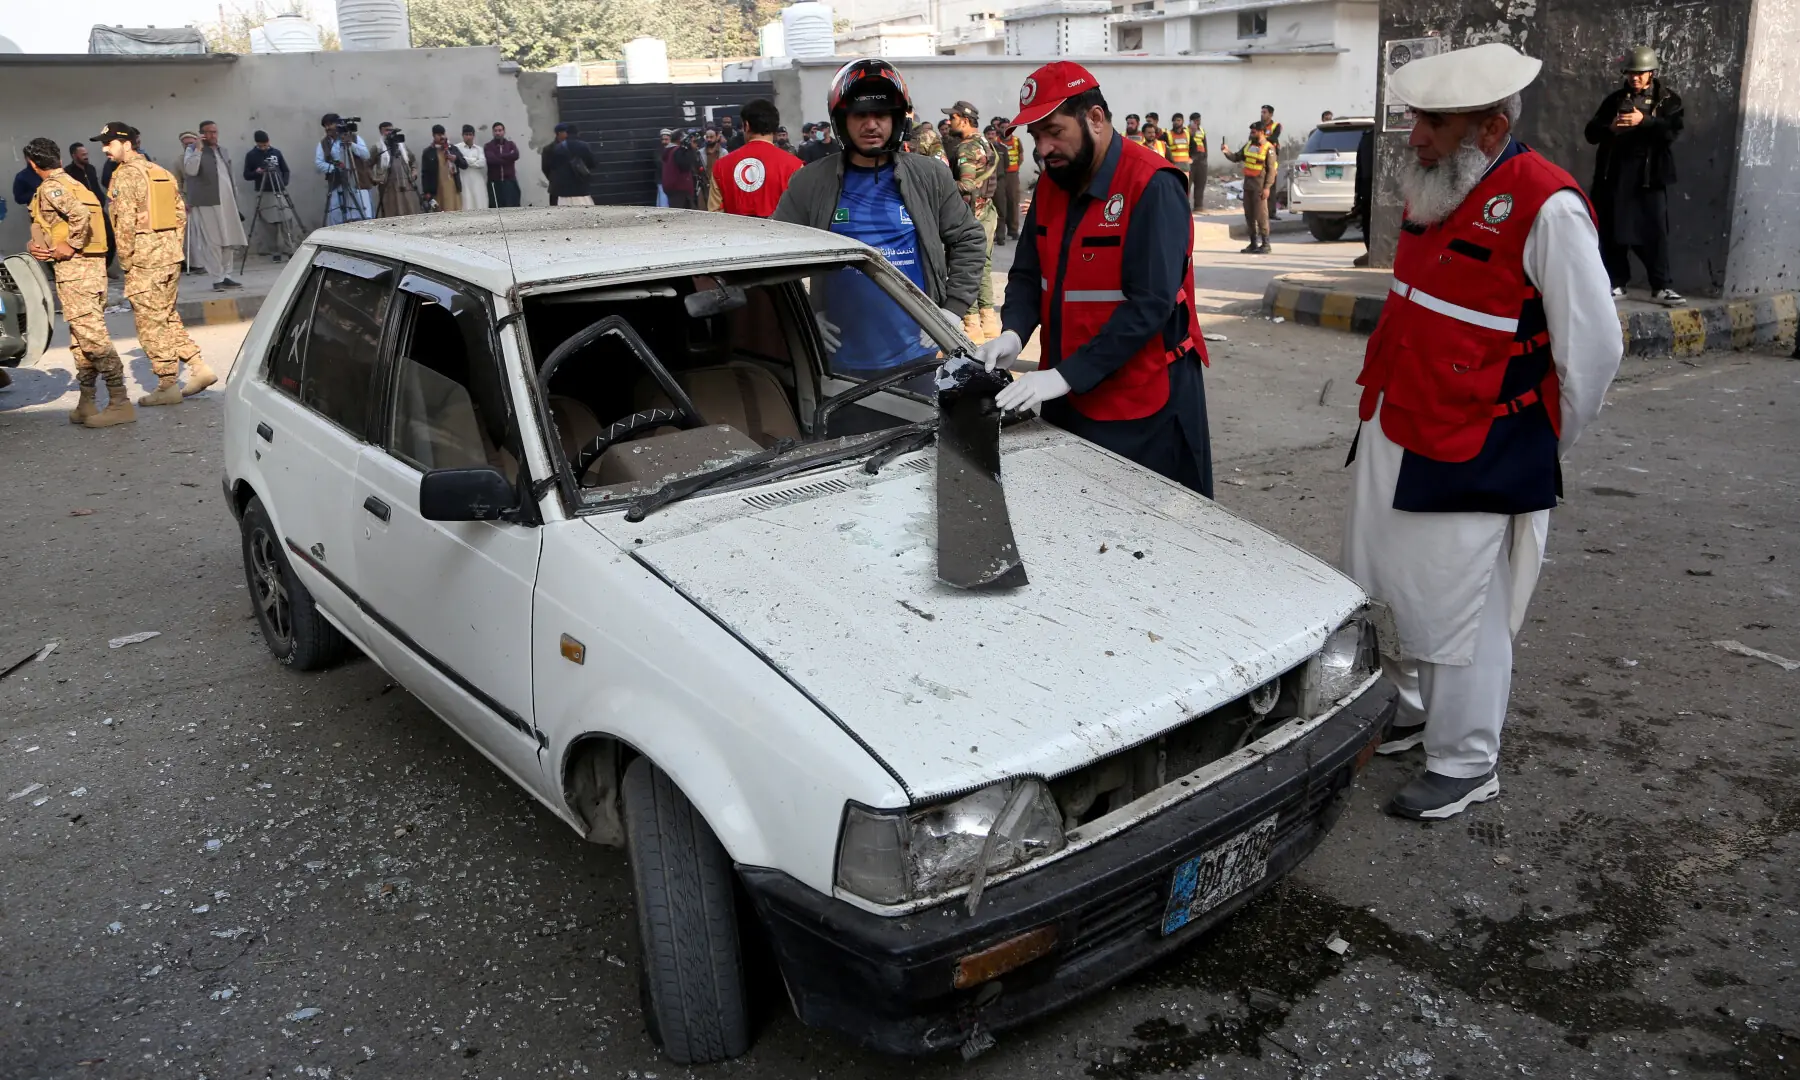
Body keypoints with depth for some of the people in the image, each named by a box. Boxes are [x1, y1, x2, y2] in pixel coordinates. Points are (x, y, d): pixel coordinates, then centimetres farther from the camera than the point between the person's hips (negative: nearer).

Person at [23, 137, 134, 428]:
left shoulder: (51, 188, -8)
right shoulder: (72, 183, 21)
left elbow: (80, 214, -27)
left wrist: (70, 246, -16)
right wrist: (34, 246, 4)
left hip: (74, 267, -10)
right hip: (92, 264, 10)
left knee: (92, 334, -11)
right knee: (81, 337, 12)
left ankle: (120, 403, -13)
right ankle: (86, 404, 16)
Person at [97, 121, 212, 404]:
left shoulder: (125, 176, -11)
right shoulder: (161, 172, 13)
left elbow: (125, 224, -16)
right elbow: (180, 213, 16)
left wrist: (125, 262, -8)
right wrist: (173, 245, 18)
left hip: (144, 262, -8)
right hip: (171, 256, 8)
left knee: (151, 324, 0)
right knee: (168, 318, 18)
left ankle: (168, 386, 4)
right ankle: (198, 367, 11)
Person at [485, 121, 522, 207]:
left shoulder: (511, 144, 13)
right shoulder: (488, 146, 7)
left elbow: (515, 155, -8)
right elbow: (491, 159, -13)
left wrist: (499, 157, -9)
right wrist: (508, 157, -9)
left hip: (510, 181, 1)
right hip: (494, 182, -1)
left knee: (512, 206, -5)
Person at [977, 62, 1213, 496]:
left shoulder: (1152, 187, -17)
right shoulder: (1051, 185, 7)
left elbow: (1150, 305, -23)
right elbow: (1028, 274, 11)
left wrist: (1065, 374, -27)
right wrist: (1013, 334, -11)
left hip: (1143, 410, -7)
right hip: (1067, 401, 7)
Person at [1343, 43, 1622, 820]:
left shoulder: (1546, 207, -17)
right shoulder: (1434, 190, 8)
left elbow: (1593, 347, -13)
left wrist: (1537, 450, -3)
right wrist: (1384, 403, 17)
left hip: (1469, 462, -8)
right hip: (1390, 437, 8)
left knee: (1456, 618, 3)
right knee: (1386, 595, 20)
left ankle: (1464, 766, 22)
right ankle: (1406, 712, 42)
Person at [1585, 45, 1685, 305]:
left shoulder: (1667, 99, 6)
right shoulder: (1615, 99, 12)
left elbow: (1672, 130, -8)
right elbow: (1591, 133, 7)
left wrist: (1644, 121, -21)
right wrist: (1610, 127, -14)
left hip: (1649, 174, -2)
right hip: (1614, 172, 2)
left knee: (1654, 230, -6)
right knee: (1613, 229, 3)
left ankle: (1660, 287, -3)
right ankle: (1617, 282, 13)